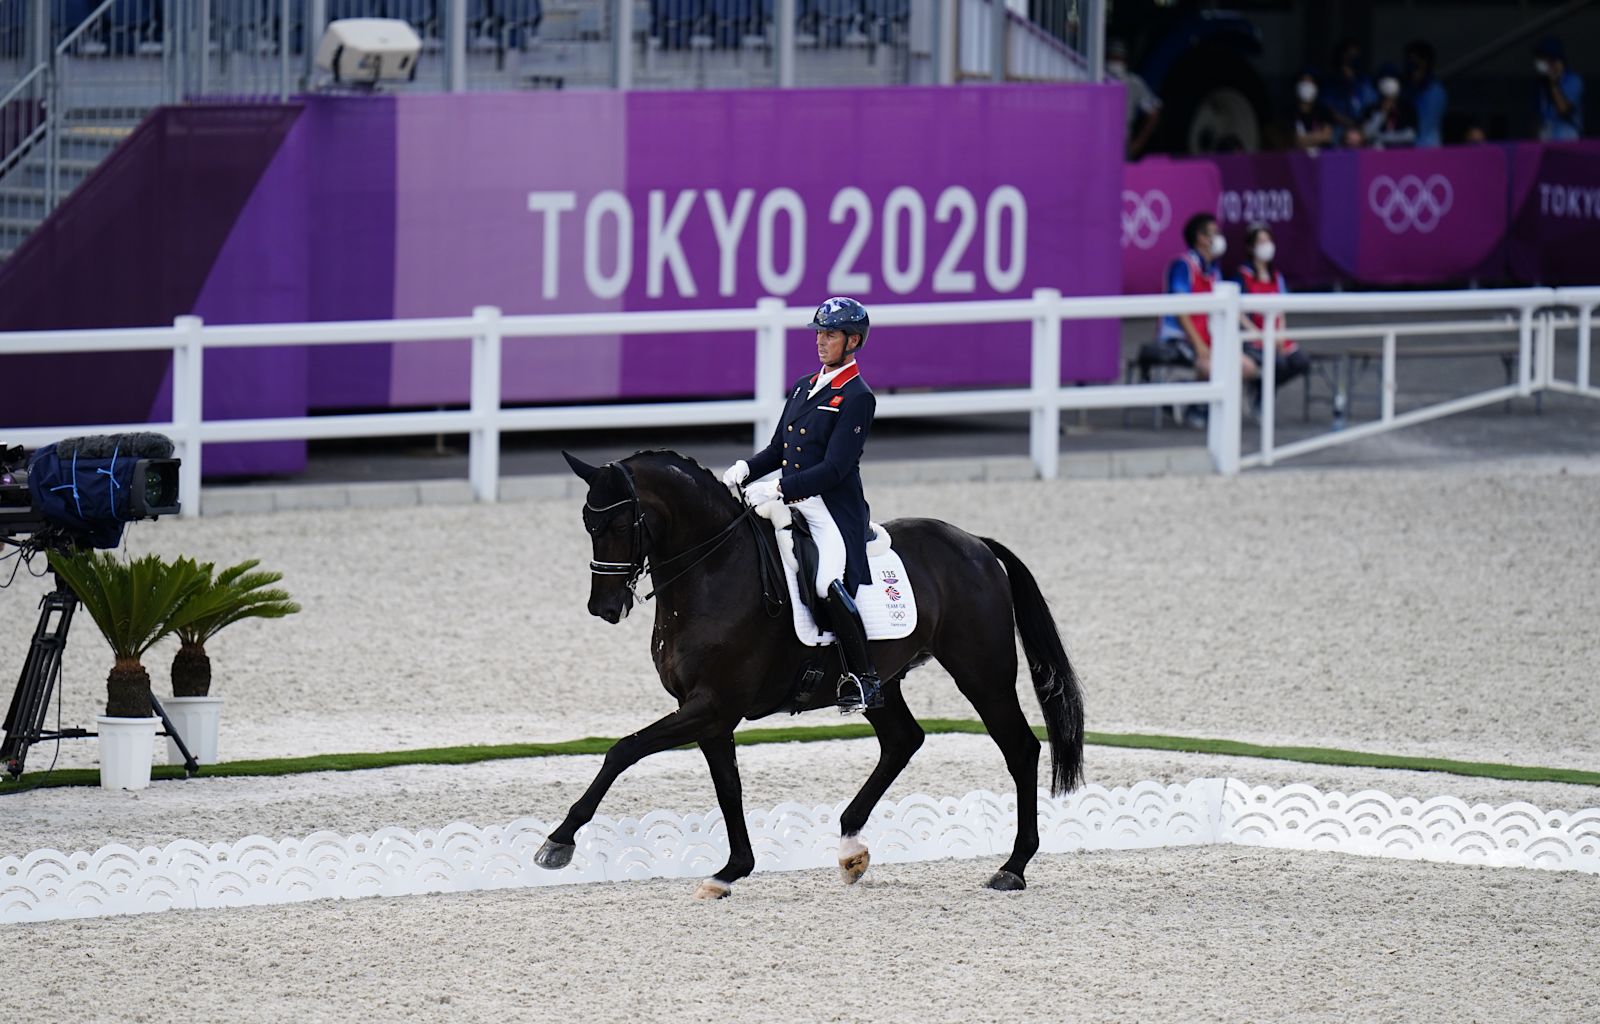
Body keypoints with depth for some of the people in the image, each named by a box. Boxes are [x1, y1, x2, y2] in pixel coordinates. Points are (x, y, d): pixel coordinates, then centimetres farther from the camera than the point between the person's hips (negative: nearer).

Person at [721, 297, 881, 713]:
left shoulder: (857, 398, -7)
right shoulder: (802, 388, 17)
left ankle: (862, 677, -15)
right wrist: (744, 470, 1)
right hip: (792, 503, 8)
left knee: (829, 583, -27)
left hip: (834, 508, -8)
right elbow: (777, 450, 21)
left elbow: (834, 468, -15)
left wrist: (777, 489, -22)